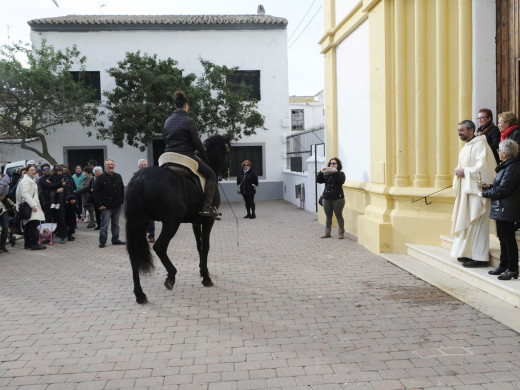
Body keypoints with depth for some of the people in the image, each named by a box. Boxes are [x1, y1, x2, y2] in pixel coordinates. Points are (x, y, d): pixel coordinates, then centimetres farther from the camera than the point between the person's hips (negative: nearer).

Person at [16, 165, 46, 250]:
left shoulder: (32, 180, 23)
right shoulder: (26, 180, -10)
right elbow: (25, 194, -19)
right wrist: (33, 205, -24)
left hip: (32, 204, 10)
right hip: (29, 206, -10)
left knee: (28, 226, 11)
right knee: (34, 224, -14)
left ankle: (28, 243, 15)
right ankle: (34, 244, -14)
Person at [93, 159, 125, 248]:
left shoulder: (118, 177, 11)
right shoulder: (101, 177, -5)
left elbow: (122, 190, 17)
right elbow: (96, 192, -7)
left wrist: (121, 201, 8)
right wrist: (100, 204, -11)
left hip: (117, 206, 5)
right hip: (106, 206, -5)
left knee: (116, 224, 13)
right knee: (104, 225, -4)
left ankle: (115, 239, 22)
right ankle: (102, 241, 5)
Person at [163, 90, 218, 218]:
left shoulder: (167, 121, 10)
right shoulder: (188, 121, -11)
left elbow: (165, 139, 15)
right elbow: (196, 142, -10)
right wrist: (203, 151, 8)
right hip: (186, 156, -7)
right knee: (211, 175, 1)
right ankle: (207, 206, -12)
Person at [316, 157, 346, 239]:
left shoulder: (340, 173, 1)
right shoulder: (326, 174, 13)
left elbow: (341, 181, -18)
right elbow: (318, 180, 3)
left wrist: (336, 172, -25)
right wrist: (321, 173, -12)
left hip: (337, 198, -4)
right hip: (327, 198, 4)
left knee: (339, 215, -1)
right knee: (328, 216, 10)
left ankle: (341, 233, 5)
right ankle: (327, 233, 16)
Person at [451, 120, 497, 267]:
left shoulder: (480, 144, -11)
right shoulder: (465, 147, 18)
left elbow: (482, 167, -20)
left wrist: (465, 171, -14)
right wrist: (459, 170, 7)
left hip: (476, 189, -10)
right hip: (466, 190, 10)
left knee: (475, 221, -8)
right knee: (465, 220, 11)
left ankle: (479, 257, -4)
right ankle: (467, 253, 18)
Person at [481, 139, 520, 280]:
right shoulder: (507, 166, 14)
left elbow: (502, 190, -22)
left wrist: (485, 193, -11)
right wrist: (489, 187, 3)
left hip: (506, 210, -10)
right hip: (501, 210, 10)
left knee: (508, 239, -3)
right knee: (503, 238, 16)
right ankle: (503, 266, 26)